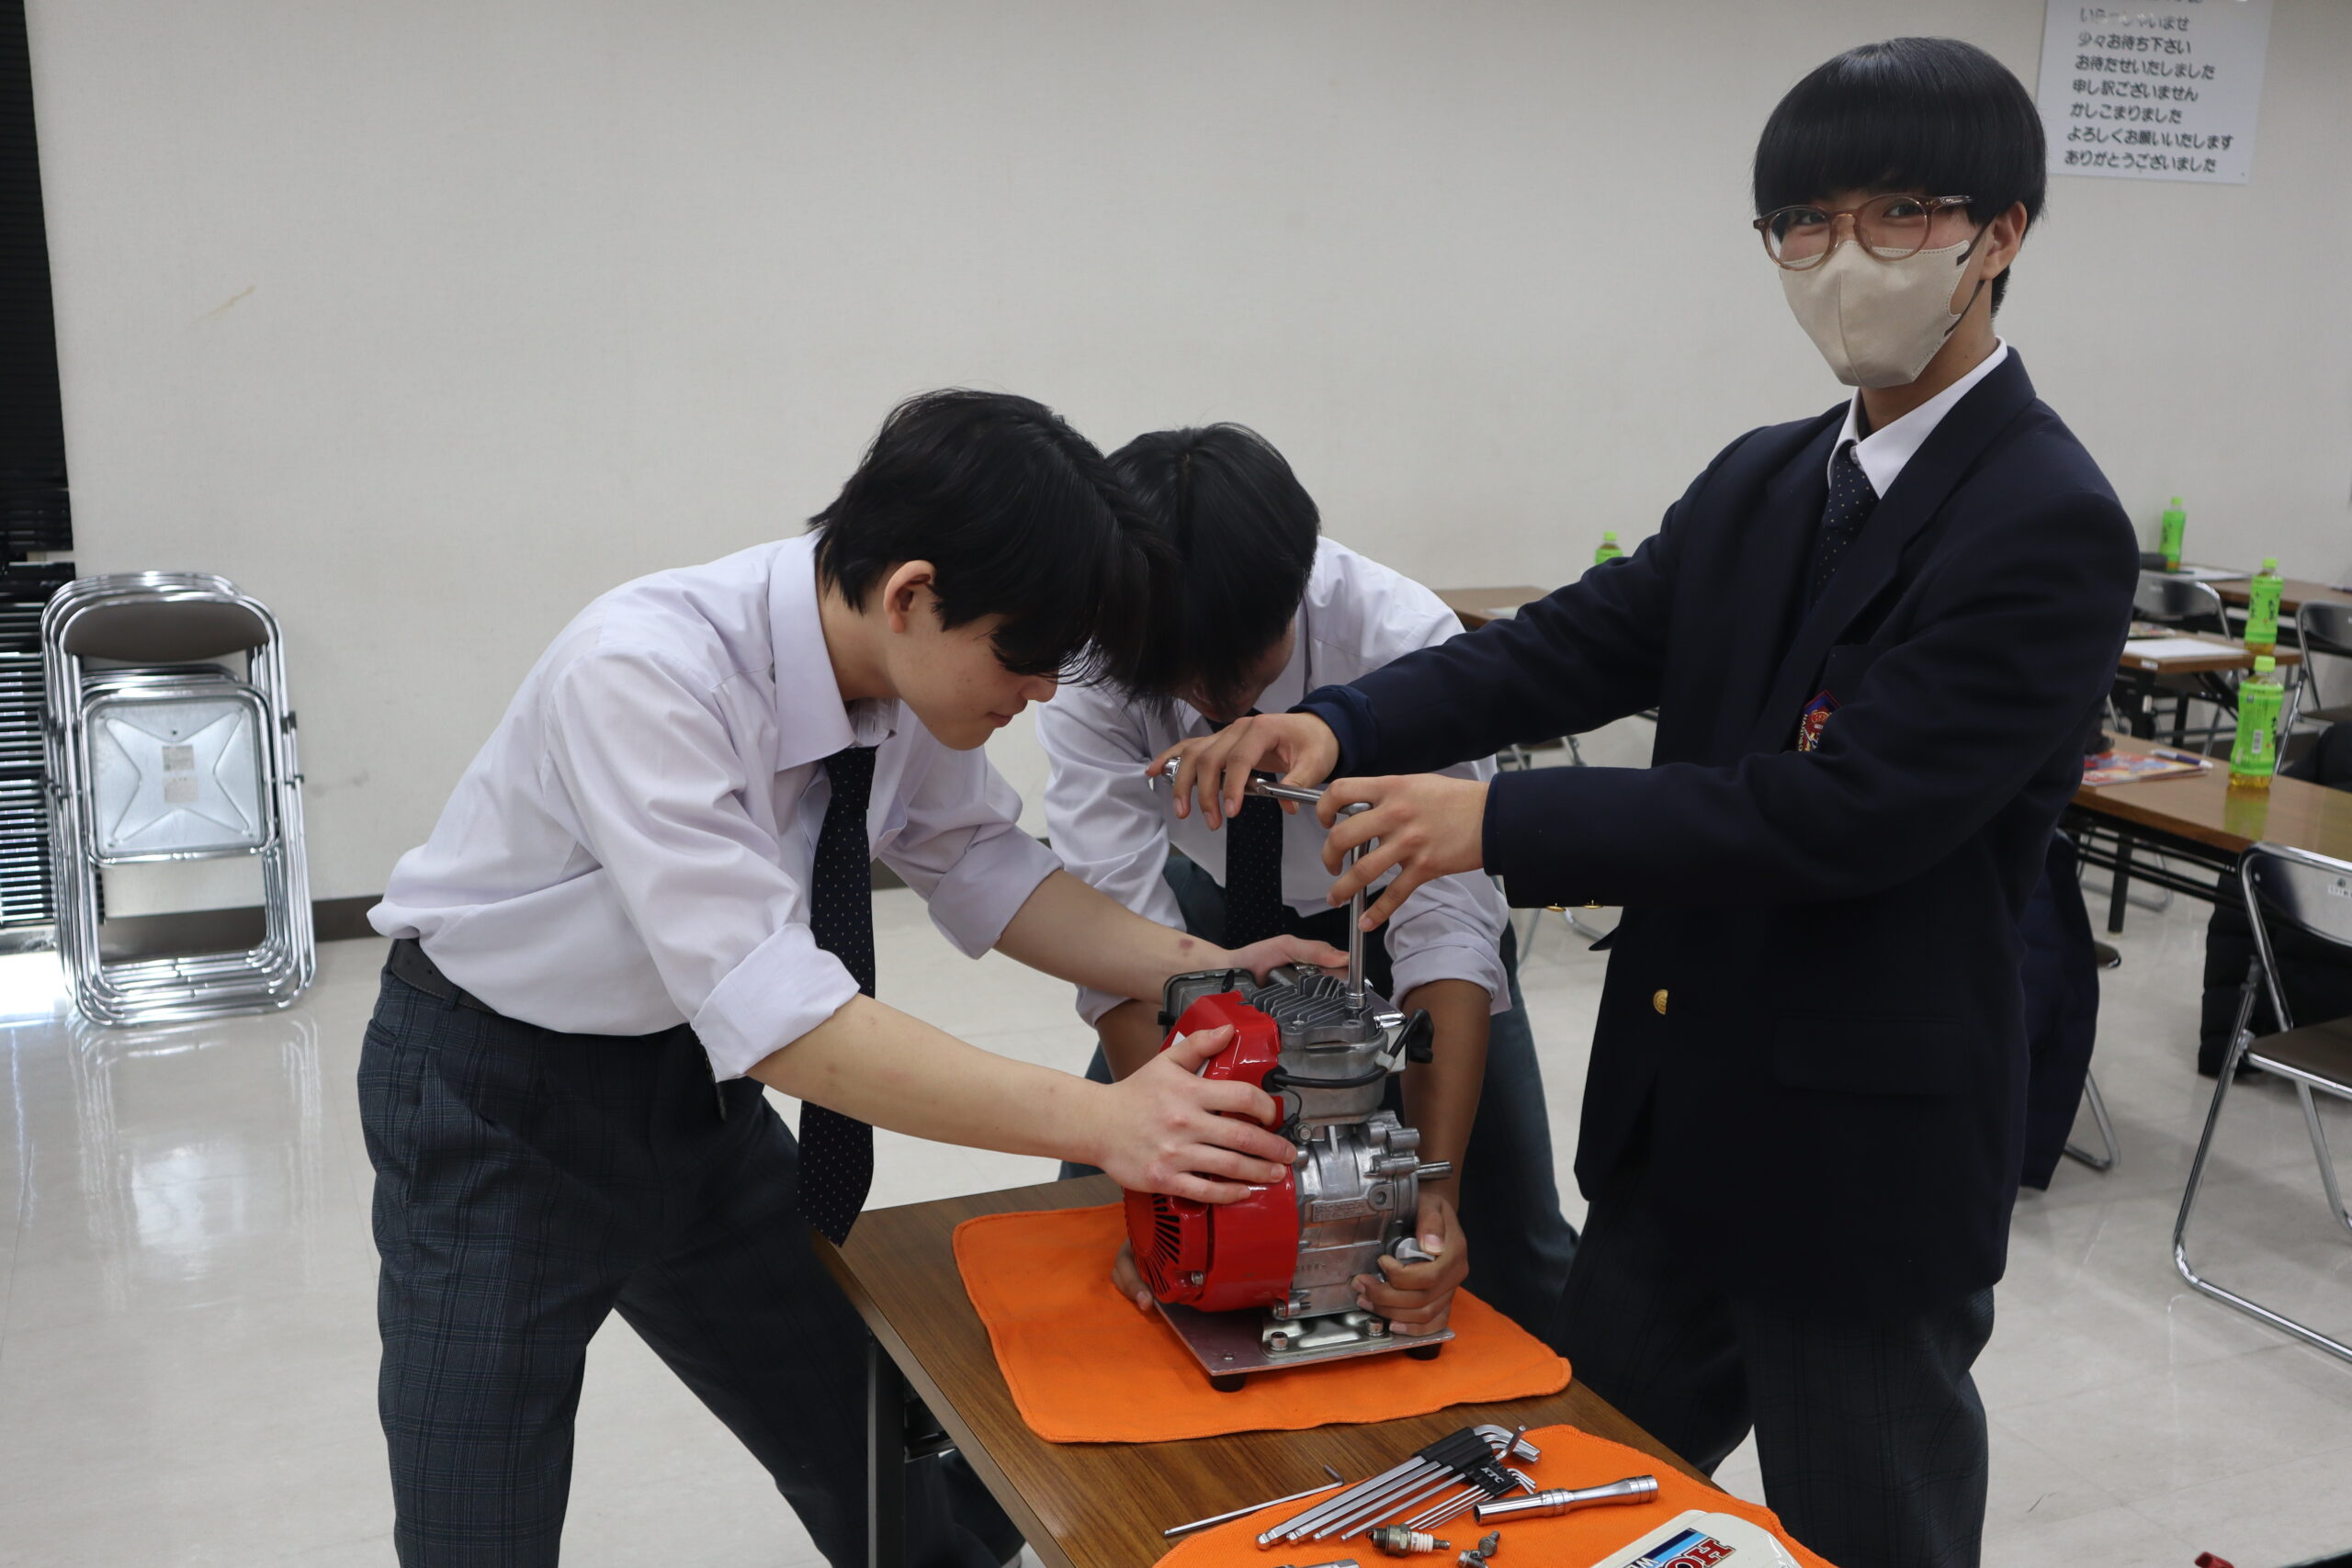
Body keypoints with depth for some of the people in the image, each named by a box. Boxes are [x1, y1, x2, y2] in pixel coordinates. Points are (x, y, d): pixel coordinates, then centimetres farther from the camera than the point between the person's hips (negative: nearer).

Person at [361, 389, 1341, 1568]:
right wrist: (1101, 1123, -42)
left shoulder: (912, 677, -14)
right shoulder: (639, 674, -34)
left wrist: (1204, 970, -12)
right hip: (495, 1093, -6)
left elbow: (981, 871, 2)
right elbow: (773, 1012, -39)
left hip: (693, 1077, 6)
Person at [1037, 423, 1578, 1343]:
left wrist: (1436, 1192, -46)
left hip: (1390, 915, -1)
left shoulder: (1406, 644, -35)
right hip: (1219, 914, 2)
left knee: (1512, 1259, -4)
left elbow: (1447, 930, -37)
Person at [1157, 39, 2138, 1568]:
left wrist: (1499, 821, -25)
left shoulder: (2048, 526, -18)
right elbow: (1569, 645, 0)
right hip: (1677, 1114, 7)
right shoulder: (1759, 483, 7)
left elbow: (1840, 810, -25)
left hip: (1864, 1153, -7)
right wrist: (1343, 725, -17)